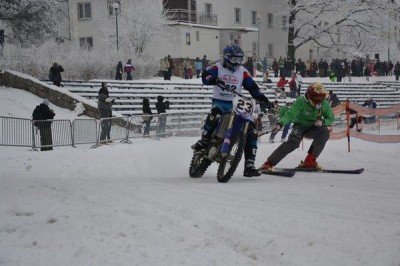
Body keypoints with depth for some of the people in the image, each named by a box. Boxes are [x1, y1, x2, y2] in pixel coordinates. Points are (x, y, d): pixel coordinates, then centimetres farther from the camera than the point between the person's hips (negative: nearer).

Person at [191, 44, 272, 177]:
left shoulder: (243, 72, 11)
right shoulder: (217, 67, 1)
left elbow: (253, 88, 9)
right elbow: (205, 76, -17)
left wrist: (263, 99, -4)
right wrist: (214, 79, -39)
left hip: (236, 105, 4)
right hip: (219, 102, -4)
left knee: (251, 131, -9)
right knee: (214, 115, -40)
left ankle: (249, 164, -6)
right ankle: (204, 141, -16)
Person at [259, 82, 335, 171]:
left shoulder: (325, 104, -12)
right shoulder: (301, 102, -24)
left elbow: (330, 118, -1)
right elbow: (290, 114, -35)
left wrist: (322, 122, -25)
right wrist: (280, 124, -54)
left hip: (313, 128, 4)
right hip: (300, 126, -3)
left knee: (325, 132, -29)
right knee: (293, 142, -32)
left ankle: (310, 160, -23)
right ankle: (269, 163, -34)